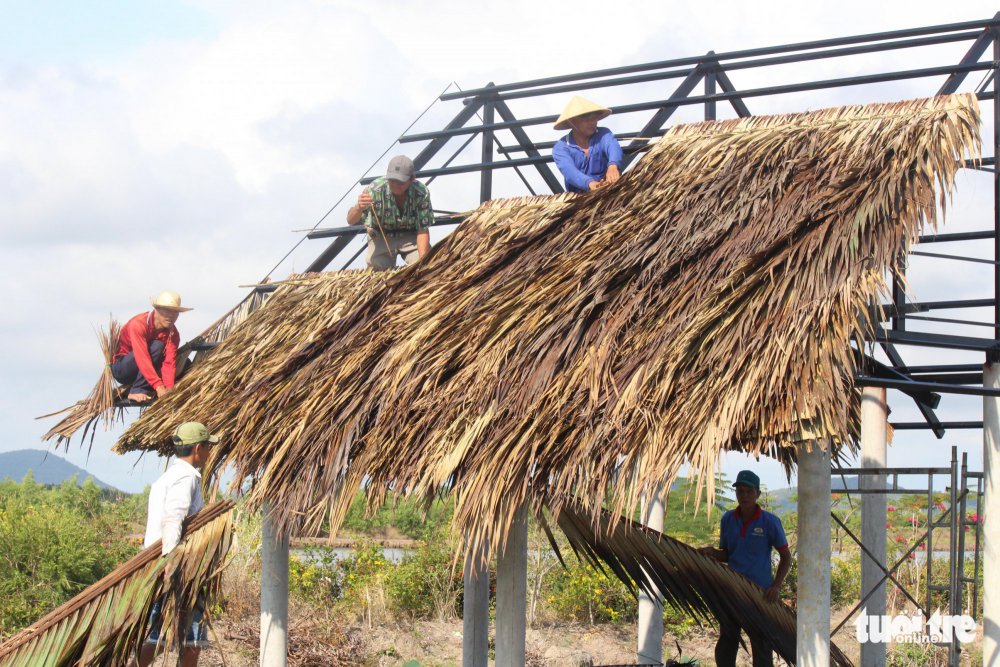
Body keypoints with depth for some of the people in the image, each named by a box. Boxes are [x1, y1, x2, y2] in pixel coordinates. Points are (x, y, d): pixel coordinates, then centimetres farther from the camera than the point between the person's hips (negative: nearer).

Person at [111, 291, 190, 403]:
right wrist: (159, 387, -45)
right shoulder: (138, 324, -27)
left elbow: (169, 362, -21)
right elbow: (142, 358, -37)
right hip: (121, 369, -6)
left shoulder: (173, 333, -9)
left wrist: (169, 389, -38)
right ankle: (137, 391, -30)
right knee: (156, 347, -30)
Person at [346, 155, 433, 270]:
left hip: (410, 236, 0)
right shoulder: (376, 189, -29)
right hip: (381, 236, 0)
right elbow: (351, 221, -30)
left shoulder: (422, 193, -26)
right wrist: (359, 208, -54)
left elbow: (423, 230, -20)